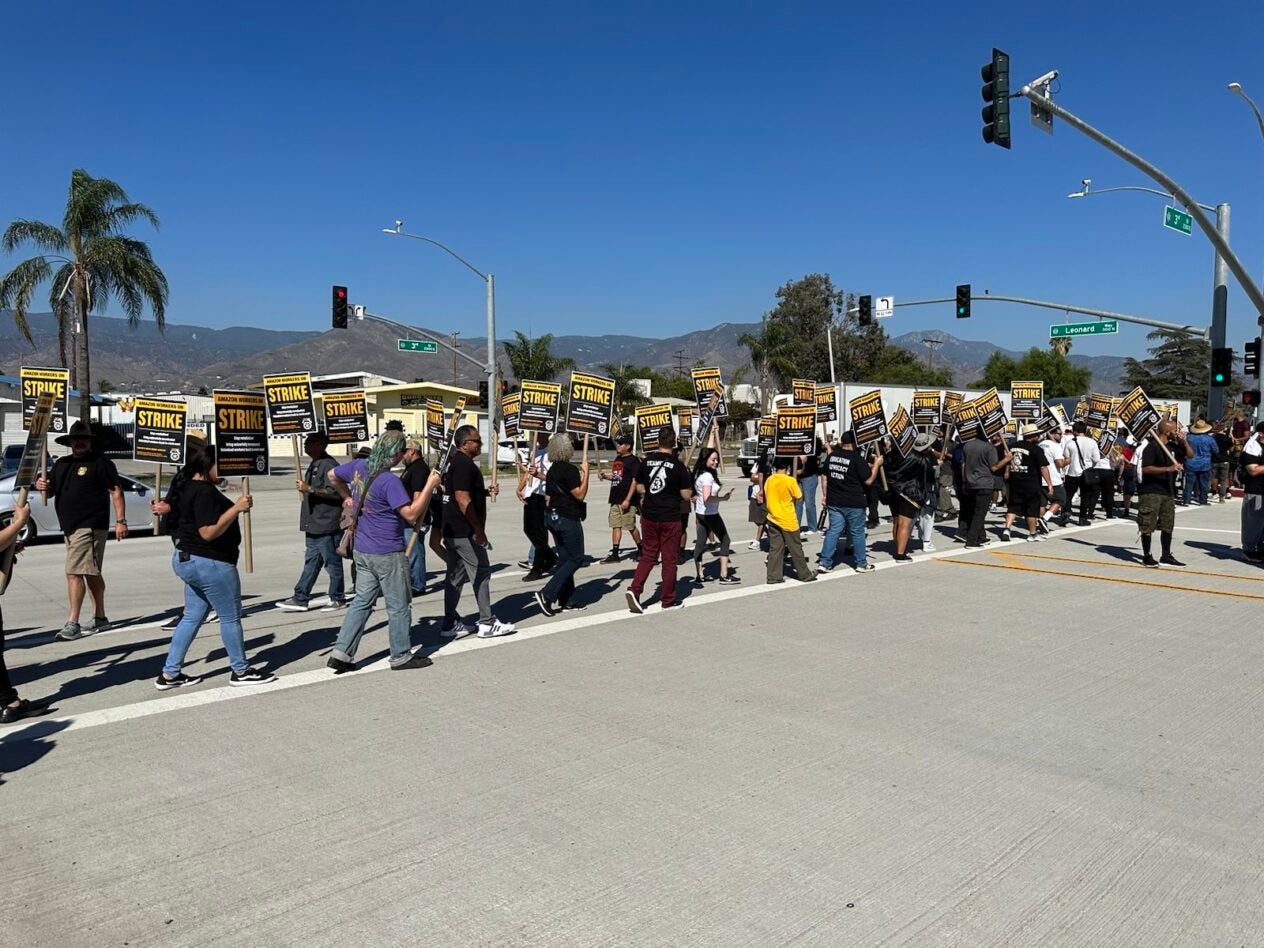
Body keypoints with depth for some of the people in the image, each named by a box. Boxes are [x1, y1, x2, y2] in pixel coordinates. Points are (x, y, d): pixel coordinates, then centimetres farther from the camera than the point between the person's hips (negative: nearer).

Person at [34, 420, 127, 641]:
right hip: (69, 527, 8)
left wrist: (121, 521, -16)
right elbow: (52, 491, 23)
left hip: (90, 527, -8)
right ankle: (100, 617, 24)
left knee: (74, 572, -15)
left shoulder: (100, 463, -4)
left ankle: (72, 623, -13)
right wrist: (43, 486, -2)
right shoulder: (62, 464, 17)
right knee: (91, 573, 15)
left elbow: (116, 491, -9)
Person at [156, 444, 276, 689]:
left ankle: (169, 674, 19)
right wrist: (236, 508, -25)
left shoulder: (189, 488, 12)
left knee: (192, 617, 16)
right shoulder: (204, 492, -20)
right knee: (231, 617, 2)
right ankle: (241, 671, 14)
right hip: (209, 563, -11)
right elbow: (209, 532, -26)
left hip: (186, 559, 11)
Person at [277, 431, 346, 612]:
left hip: (326, 525, -10)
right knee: (311, 562, 11)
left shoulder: (329, 465, -16)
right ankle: (300, 599, 14)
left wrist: (310, 489, -27)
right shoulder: (314, 464, 17)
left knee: (332, 563, 1)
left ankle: (337, 599, 11)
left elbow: (335, 492, -25)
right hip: (313, 525, 10)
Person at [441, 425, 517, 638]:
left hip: (452, 531, 10)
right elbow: (463, 500, -24)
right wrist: (479, 529, -20)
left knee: (455, 577, 12)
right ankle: (487, 624, 4)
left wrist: (486, 491, 12)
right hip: (465, 532, -10)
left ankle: (450, 624, 16)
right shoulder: (464, 465, -17)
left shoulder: (454, 462, 15)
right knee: (481, 574, -2)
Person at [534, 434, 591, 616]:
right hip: (568, 519, -9)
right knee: (576, 559, 0)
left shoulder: (552, 470, 10)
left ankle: (562, 600, 16)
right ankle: (547, 594, -10)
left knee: (564, 558, 14)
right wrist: (585, 472, -15)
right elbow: (580, 494, -18)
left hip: (553, 517, 9)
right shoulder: (570, 470, -17)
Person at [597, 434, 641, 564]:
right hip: (615, 500, 8)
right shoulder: (617, 459, 14)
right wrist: (605, 476, 4)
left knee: (631, 526, 1)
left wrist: (627, 500, -21)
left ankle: (641, 550, 19)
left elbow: (635, 481, -16)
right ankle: (615, 554, 6)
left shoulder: (633, 460, -11)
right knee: (616, 526, 5)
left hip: (627, 501, -8)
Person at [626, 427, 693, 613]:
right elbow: (686, 495, -8)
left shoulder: (646, 461, 0)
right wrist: (690, 491, 13)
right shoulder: (678, 465, -11)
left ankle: (634, 589, -3)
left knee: (648, 555, 13)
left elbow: (639, 488, 9)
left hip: (649, 515, 4)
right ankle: (668, 600, 15)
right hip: (670, 518, -4)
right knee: (669, 558, 6)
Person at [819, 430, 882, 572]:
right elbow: (868, 480, -10)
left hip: (834, 502, 5)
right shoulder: (857, 458, -14)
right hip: (854, 503, -5)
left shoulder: (831, 456, 3)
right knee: (857, 532, 9)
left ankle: (825, 563, 5)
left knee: (833, 531, 8)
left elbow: (825, 477, 12)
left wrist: (826, 495, 21)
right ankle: (861, 563, 20)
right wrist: (876, 465, 0)